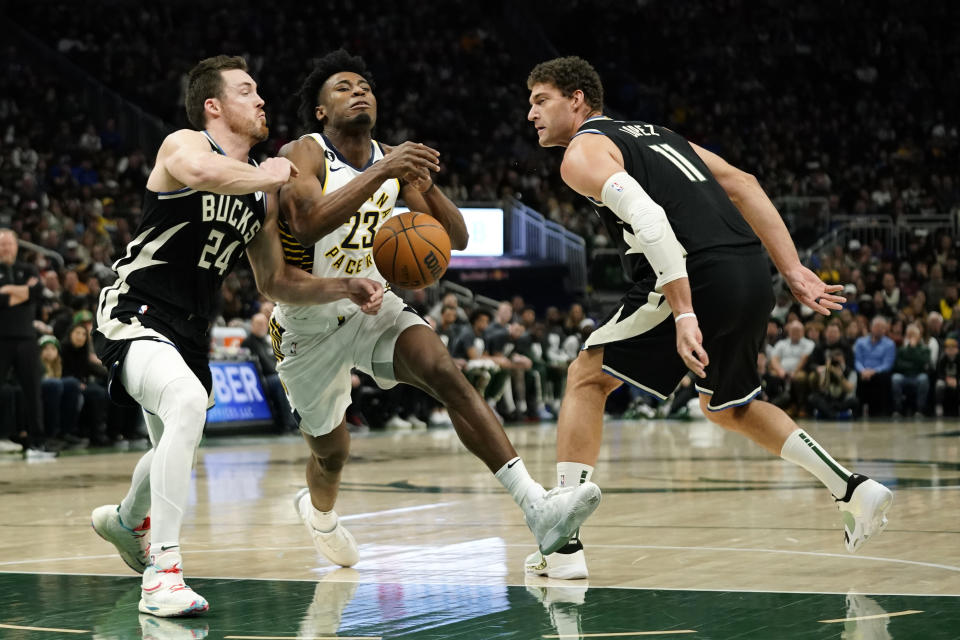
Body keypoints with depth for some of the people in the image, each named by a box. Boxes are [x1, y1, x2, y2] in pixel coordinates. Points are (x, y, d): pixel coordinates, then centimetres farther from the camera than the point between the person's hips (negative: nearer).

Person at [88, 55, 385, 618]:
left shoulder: (262, 190, 11)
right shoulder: (182, 145, -11)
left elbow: (275, 282, 17)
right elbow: (204, 173, -39)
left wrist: (348, 289, 3)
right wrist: (269, 174, -21)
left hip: (190, 333, 9)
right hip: (134, 316, -8)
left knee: (175, 450, 26)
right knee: (188, 403, -35)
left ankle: (127, 520, 61)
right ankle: (163, 573, -34)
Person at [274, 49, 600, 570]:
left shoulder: (394, 161, -2)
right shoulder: (302, 154, -17)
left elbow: (457, 239, -4)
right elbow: (308, 225, -37)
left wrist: (425, 185, -23)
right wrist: (381, 172, -42)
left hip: (374, 307, 3)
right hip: (308, 324, -3)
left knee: (446, 375, -24)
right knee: (332, 451, 12)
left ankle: (536, 507, -35)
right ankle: (318, 509, 51)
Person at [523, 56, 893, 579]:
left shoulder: (583, 152, 2)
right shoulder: (652, 134, 28)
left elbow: (646, 217, -16)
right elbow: (743, 185, 22)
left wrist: (684, 313, -23)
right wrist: (793, 272, 17)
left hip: (700, 278, -8)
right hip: (753, 276, 8)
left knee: (586, 378, 5)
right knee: (725, 407, 29)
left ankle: (564, 544, -1)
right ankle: (855, 492, 26)